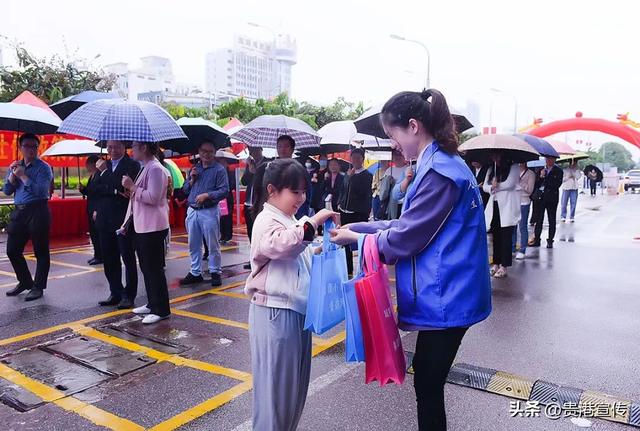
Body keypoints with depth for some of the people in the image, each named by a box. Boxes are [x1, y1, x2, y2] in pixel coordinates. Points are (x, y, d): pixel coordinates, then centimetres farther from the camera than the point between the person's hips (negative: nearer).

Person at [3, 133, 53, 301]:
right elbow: (6, 191, 9)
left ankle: (38, 287, 12)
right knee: (12, 250, 10)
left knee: (41, 251, 1)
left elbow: (40, 190, -18)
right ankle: (25, 282, 28)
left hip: (37, 212, -7)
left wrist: (22, 175, -14)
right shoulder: (15, 166, 14)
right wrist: (13, 174, -4)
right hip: (19, 212, 7)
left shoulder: (43, 167, -5)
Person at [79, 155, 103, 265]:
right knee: (93, 233, 12)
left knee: (97, 233, -4)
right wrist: (82, 189, 2)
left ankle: (99, 257, 5)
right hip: (91, 209, 9)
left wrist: (97, 211, -21)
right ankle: (97, 255, 20)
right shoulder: (91, 176, 15)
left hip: (97, 209, -9)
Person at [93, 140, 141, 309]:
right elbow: (96, 189, 2)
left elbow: (125, 188, -16)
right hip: (105, 220, 6)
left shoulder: (132, 165, -4)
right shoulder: (103, 166, 14)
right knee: (109, 260, 10)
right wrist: (115, 191, -12)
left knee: (128, 258, 2)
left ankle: (129, 295, 9)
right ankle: (115, 293, 20)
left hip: (124, 219, -6)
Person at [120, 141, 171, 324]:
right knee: (146, 267, 16)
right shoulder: (145, 168, 16)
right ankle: (152, 304, 26)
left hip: (152, 227, -10)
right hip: (141, 226, 11)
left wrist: (132, 187, -19)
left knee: (154, 268, -5)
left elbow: (153, 197, -23)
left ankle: (161, 310, 3)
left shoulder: (155, 169, -15)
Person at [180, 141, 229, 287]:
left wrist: (206, 195, -19)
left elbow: (224, 191, -12)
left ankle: (215, 272, 13)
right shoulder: (194, 169, 15)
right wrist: (191, 180, -1)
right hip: (192, 211, 6)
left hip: (209, 211, -6)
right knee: (193, 245, 11)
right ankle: (195, 273, 22)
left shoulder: (219, 169, -3)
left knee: (213, 245, 1)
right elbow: (185, 189, 16)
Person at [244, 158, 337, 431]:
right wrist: (313, 223, -40)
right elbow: (282, 244, -37)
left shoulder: (290, 221, 16)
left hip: (296, 311, 10)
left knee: (296, 381, 19)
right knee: (275, 382, 2)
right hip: (275, 313, -10)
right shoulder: (268, 221, -14)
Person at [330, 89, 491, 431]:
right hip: (444, 294, 10)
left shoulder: (439, 172, -21)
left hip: (444, 298, -10)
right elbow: (409, 224, 14)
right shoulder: (443, 164, 11)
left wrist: (355, 236, -3)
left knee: (428, 383, 5)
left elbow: (404, 239, -18)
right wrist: (357, 227, 8)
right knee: (426, 373, 21)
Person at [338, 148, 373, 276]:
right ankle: (348, 270, 24)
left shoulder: (367, 175, -2)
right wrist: (340, 205, 14)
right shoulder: (348, 174, 14)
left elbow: (362, 192, -16)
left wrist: (352, 177, -13)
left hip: (360, 213, -6)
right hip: (346, 212, 6)